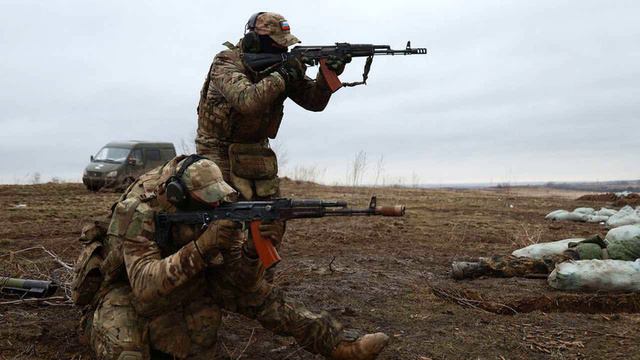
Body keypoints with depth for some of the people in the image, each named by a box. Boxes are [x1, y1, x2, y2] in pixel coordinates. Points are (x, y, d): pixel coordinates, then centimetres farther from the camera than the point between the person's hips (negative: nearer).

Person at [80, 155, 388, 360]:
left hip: (187, 281, 4)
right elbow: (145, 287, -40)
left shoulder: (212, 209, -16)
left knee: (253, 290, -16)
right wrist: (202, 247, -48)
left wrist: (252, 249, -38)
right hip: (126, 289, -4)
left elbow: (242, 279, -17)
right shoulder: (139, 211, -30)